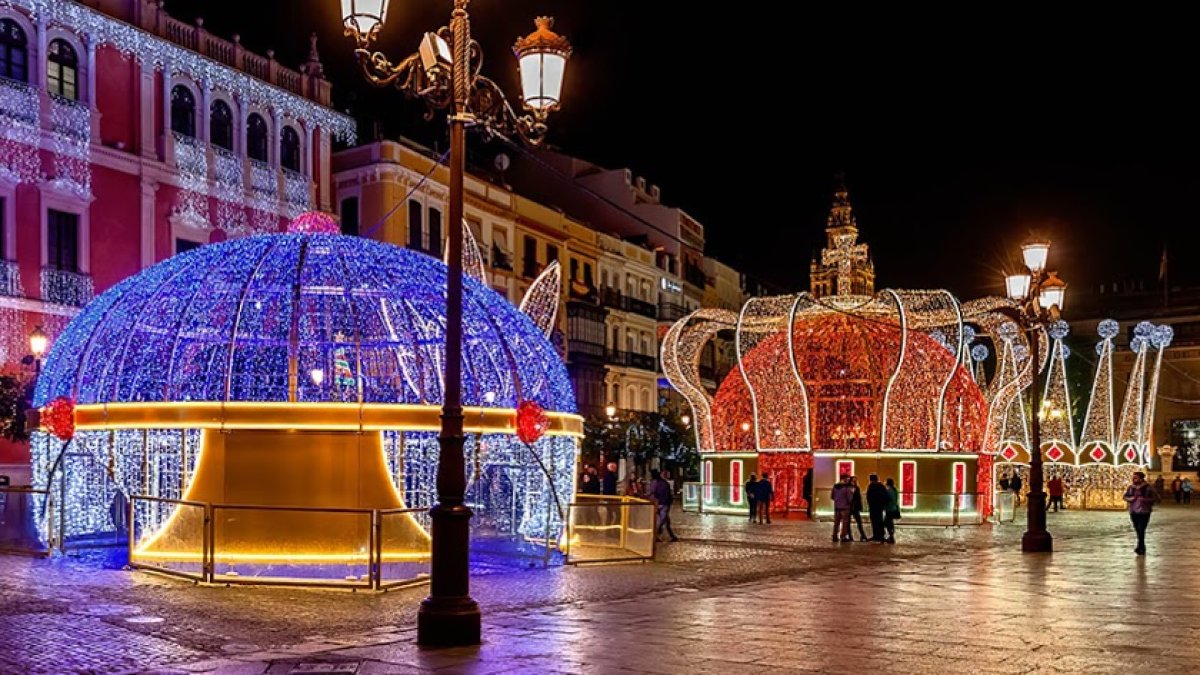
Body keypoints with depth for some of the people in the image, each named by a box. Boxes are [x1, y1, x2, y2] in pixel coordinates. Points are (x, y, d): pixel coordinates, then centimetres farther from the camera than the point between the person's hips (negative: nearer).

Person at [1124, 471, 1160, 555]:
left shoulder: (1148, 488, -8)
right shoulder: (1131, 487, 5)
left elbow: (1155, 498, -7)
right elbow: (1125, 496, 18)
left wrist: (1145, 500, -19)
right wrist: (1129, 499, -4)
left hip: (1144, 512, -5)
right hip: (1133, 512, 5)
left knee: (1141, 530, -12)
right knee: (1137, 530, 10)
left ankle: (1140, 547, -7)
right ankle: (1142, 548, 22)